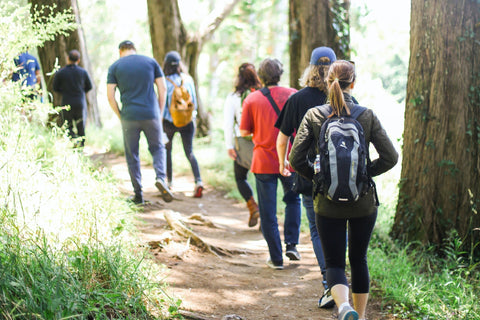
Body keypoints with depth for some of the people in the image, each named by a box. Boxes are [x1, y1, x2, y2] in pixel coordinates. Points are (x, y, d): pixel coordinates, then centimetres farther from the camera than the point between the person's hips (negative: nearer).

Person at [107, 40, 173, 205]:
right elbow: (162, 88, 4)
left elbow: (110, 96, -2)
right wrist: (160, 113, 10)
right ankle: (160, 178, -8)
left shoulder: (115, 67, 4)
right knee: (157, 148, 18)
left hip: (129, 117, -1)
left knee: (132, 155, 10)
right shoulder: (150, 61, 7)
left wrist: (120, 116, 8)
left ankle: (138, 194, 12)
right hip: (151, 115, 1)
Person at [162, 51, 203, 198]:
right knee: (189, 152, 3)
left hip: (170, 121, -2)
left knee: (167, 150, 19)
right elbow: (194, 102, 5)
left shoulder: (166, 82, -11)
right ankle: (198, 180, -17)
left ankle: (169, 181, 24)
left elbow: (163, 104, -10)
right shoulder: (188, 79, -1)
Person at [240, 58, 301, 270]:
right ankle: (291, 244, 15)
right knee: (293, 200, 24)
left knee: (268, 212, 6)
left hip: (264, 162, -1)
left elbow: (244, 132, 0)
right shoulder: (293, 95, -2)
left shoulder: (252, 99, -4)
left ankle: (276, 258, 9)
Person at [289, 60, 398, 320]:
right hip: (363, 201, 1)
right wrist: (365, 172, 5)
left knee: (334, 262, 7)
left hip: (328, 202, -1)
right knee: (359, 259, 19)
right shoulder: (367, 116, -6)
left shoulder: (313, 116, -6)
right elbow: (390, 157, -9)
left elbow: (296, 159, -9)